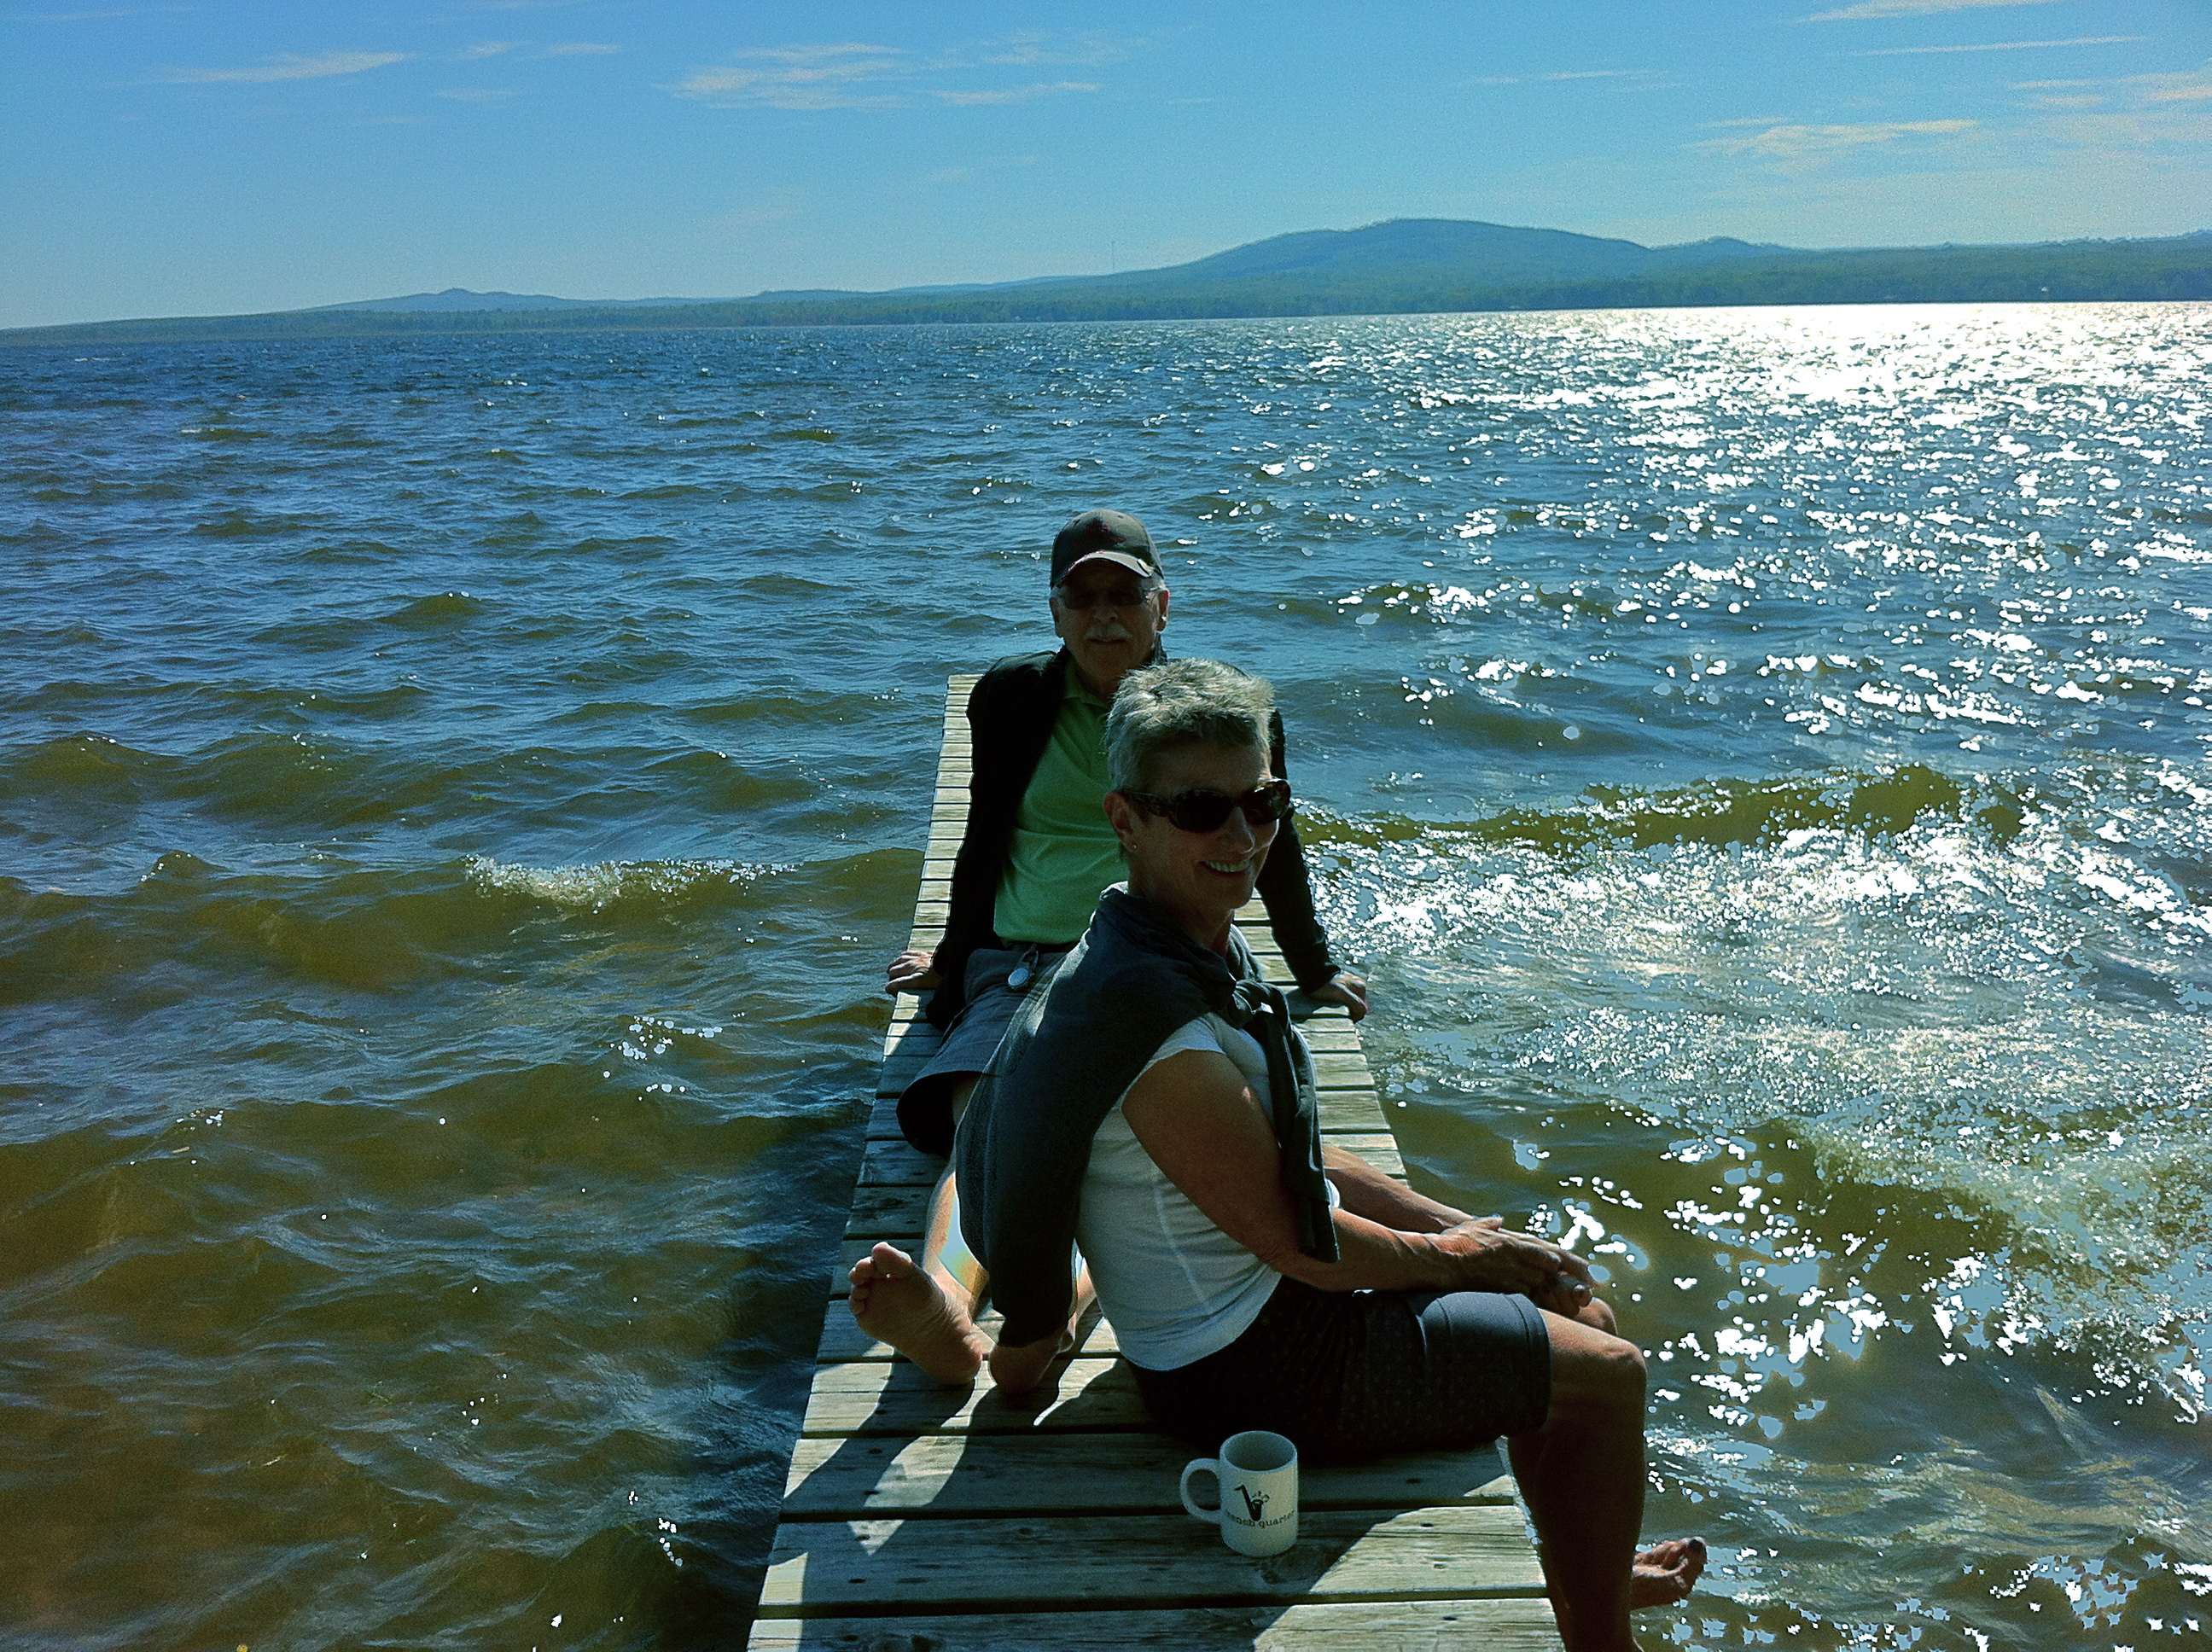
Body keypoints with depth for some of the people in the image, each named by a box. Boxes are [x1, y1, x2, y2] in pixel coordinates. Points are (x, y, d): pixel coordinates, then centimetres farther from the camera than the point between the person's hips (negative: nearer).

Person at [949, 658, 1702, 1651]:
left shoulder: (1203, 946, 1)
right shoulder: (1170, 1042, -31)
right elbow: (1300, 1243, -21)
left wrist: (1466, 1231, 5)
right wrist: (1451, 1252, -4)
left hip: (1262, 1303, 9)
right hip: (1247, 1366, -9)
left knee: (1571, 1307, 20)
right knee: (1607, 1373, 2)